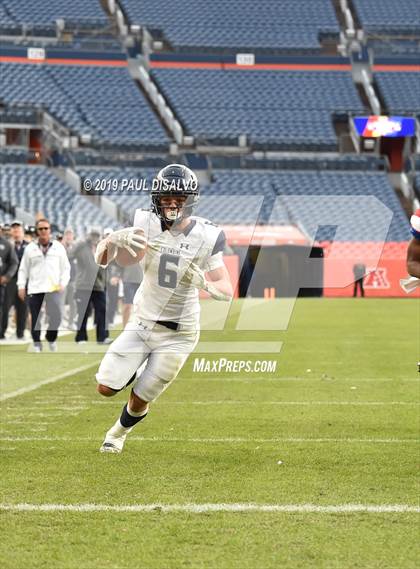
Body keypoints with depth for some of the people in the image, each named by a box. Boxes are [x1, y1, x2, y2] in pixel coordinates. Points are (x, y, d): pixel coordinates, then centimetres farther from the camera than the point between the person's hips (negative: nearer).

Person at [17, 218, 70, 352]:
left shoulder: (58, 247, 8)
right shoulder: (30, 248, 8)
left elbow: (65, 268, 12)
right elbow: (23, 269, 11)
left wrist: (63, 283, -1)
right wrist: (21, 286, 3)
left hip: (53, 288, -1)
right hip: (34, 289, 1)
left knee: (56, 316, -13)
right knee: (35, 318, 1)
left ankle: (51, 338, 13)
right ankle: (37, 344, 13)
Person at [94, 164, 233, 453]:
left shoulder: (205, 237, -16)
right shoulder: (147, 225, -13)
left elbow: (227, 291, -17)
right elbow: (102, 259, -18)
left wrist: (205, 283, -40)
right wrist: (115, 239, -42)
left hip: (177, 334, -2)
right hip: (143, 323, 2)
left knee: (140, 399, 5)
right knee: (106, 388, -3)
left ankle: (119, 432, 39)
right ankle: (140, 371, 31)